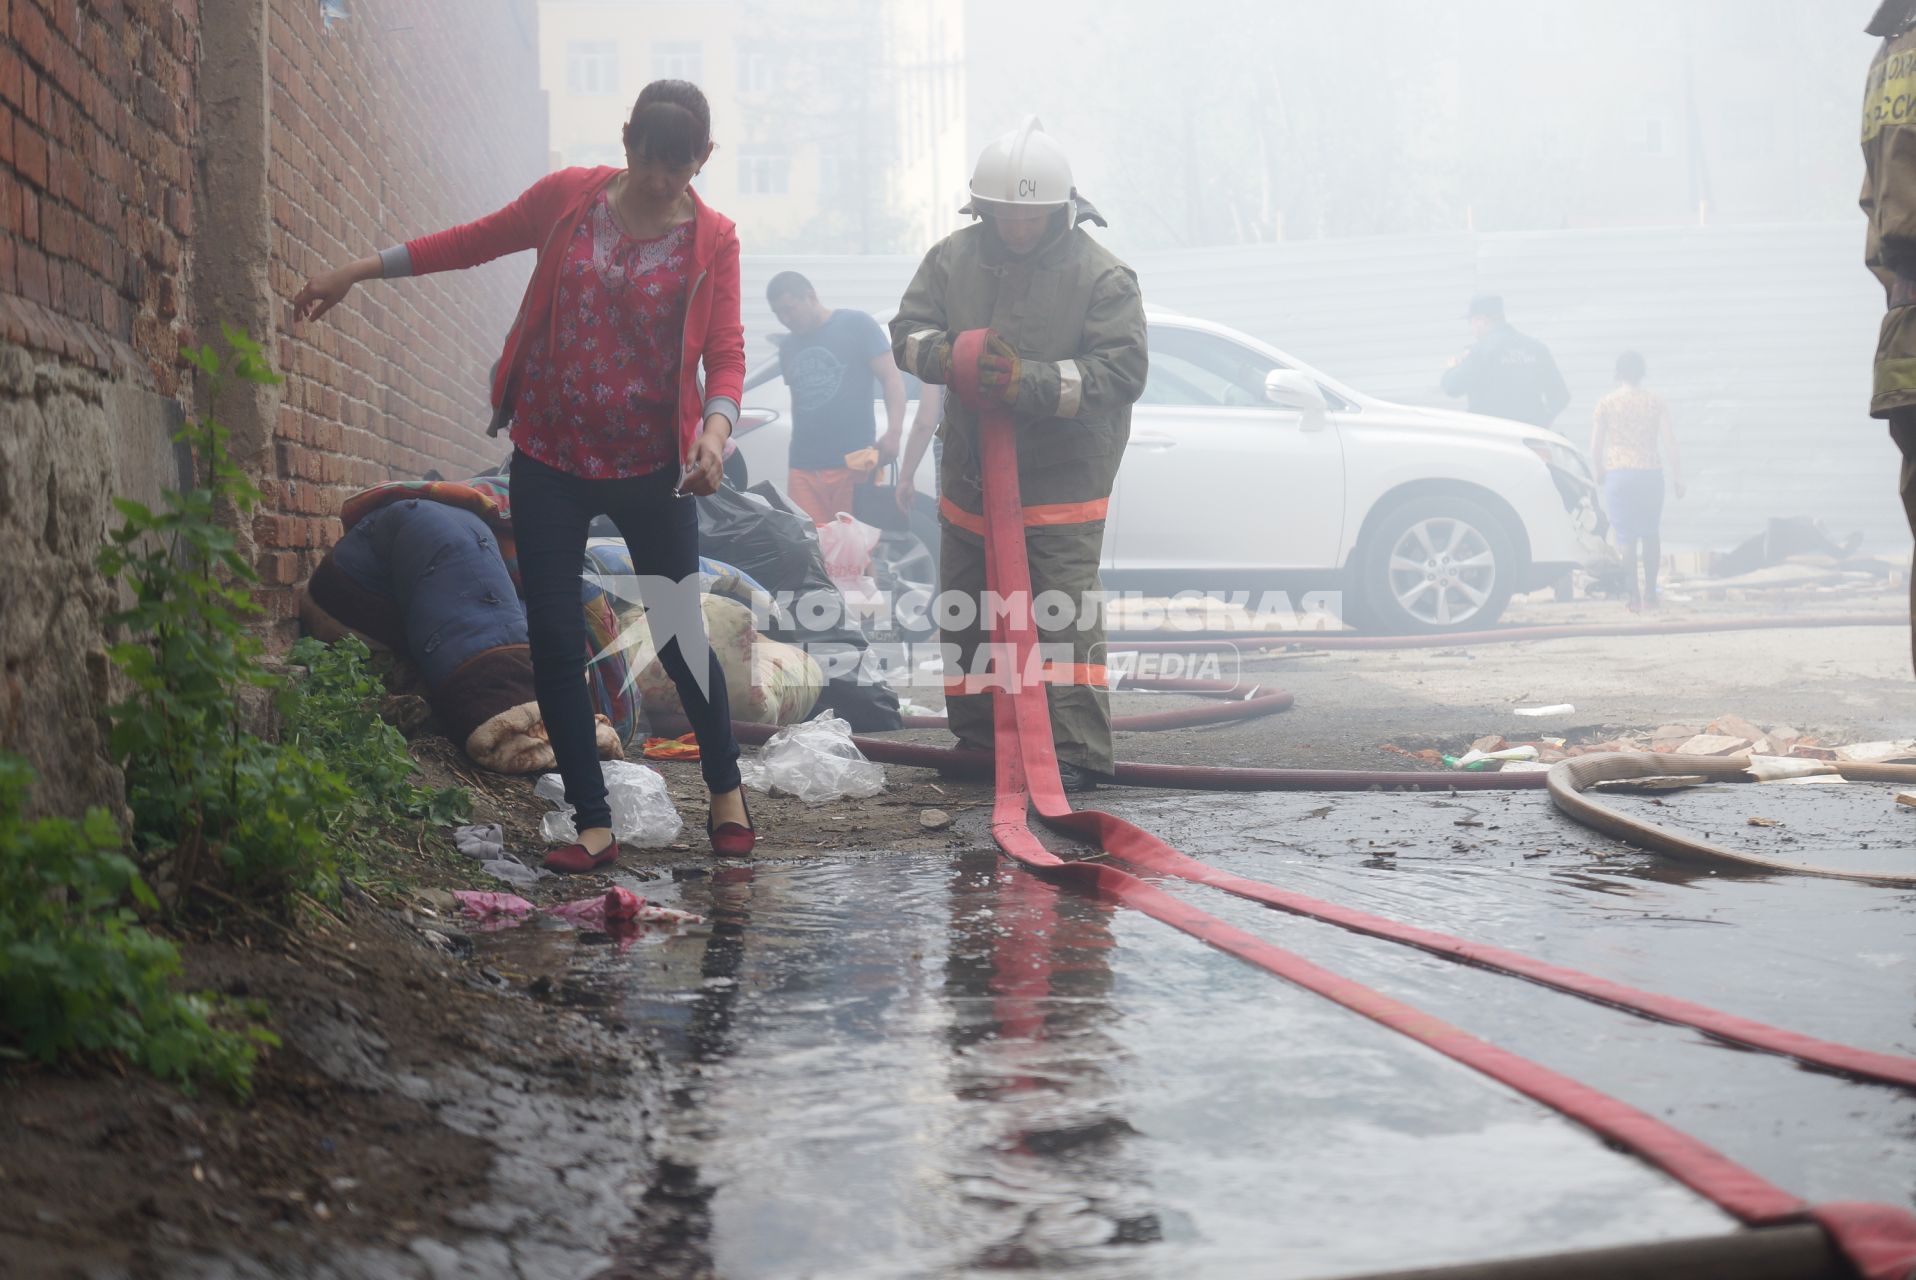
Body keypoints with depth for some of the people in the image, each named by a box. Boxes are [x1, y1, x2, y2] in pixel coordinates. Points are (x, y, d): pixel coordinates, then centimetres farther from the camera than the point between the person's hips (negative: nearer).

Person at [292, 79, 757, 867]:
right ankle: (594, 826, 8)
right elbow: (474, 242, 10)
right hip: (549, 457, 2)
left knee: (681, 634, 6)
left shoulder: (712, 240, -4)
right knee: (554, 640, -1)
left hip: (650, 467, -2)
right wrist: (358, 272, 11)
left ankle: (726, 792, 29)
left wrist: (715, 430, -28)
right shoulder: (567, 198, 0)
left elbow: (726, 353, -8)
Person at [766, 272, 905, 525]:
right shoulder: (787, 347, 17)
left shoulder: (856, 324, 1)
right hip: (803, 468, 4)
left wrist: (893, 432, -17)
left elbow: (892, 378, -3)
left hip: (853, 463, -4)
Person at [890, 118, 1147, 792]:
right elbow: (908, 330, 3)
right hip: (970, 470, 5)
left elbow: (1122, 372, -17)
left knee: (1064, 615, -10)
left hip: (1062, 479, -5)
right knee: (965, 609, 14)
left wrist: (1030, 380, -28)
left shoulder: (1101, 275, -11)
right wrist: (950, 356, -20)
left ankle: (1078, 755, -6)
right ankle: (977, 738, 29)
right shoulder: (953, 257, 2)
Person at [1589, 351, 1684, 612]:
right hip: (1650, 473, 2)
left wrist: (1599, 472, 16)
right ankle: (1650, 593, 13)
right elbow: (1669, 441, 0)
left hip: (1619, 473, -1)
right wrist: (1677, 475, 7)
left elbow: (1596, 445, -1)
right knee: (1650, 533, 14)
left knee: (1626, 536, 3)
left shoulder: (1606, 404, 0)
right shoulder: (1655, 401, 3)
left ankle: (1634, 595, -1)